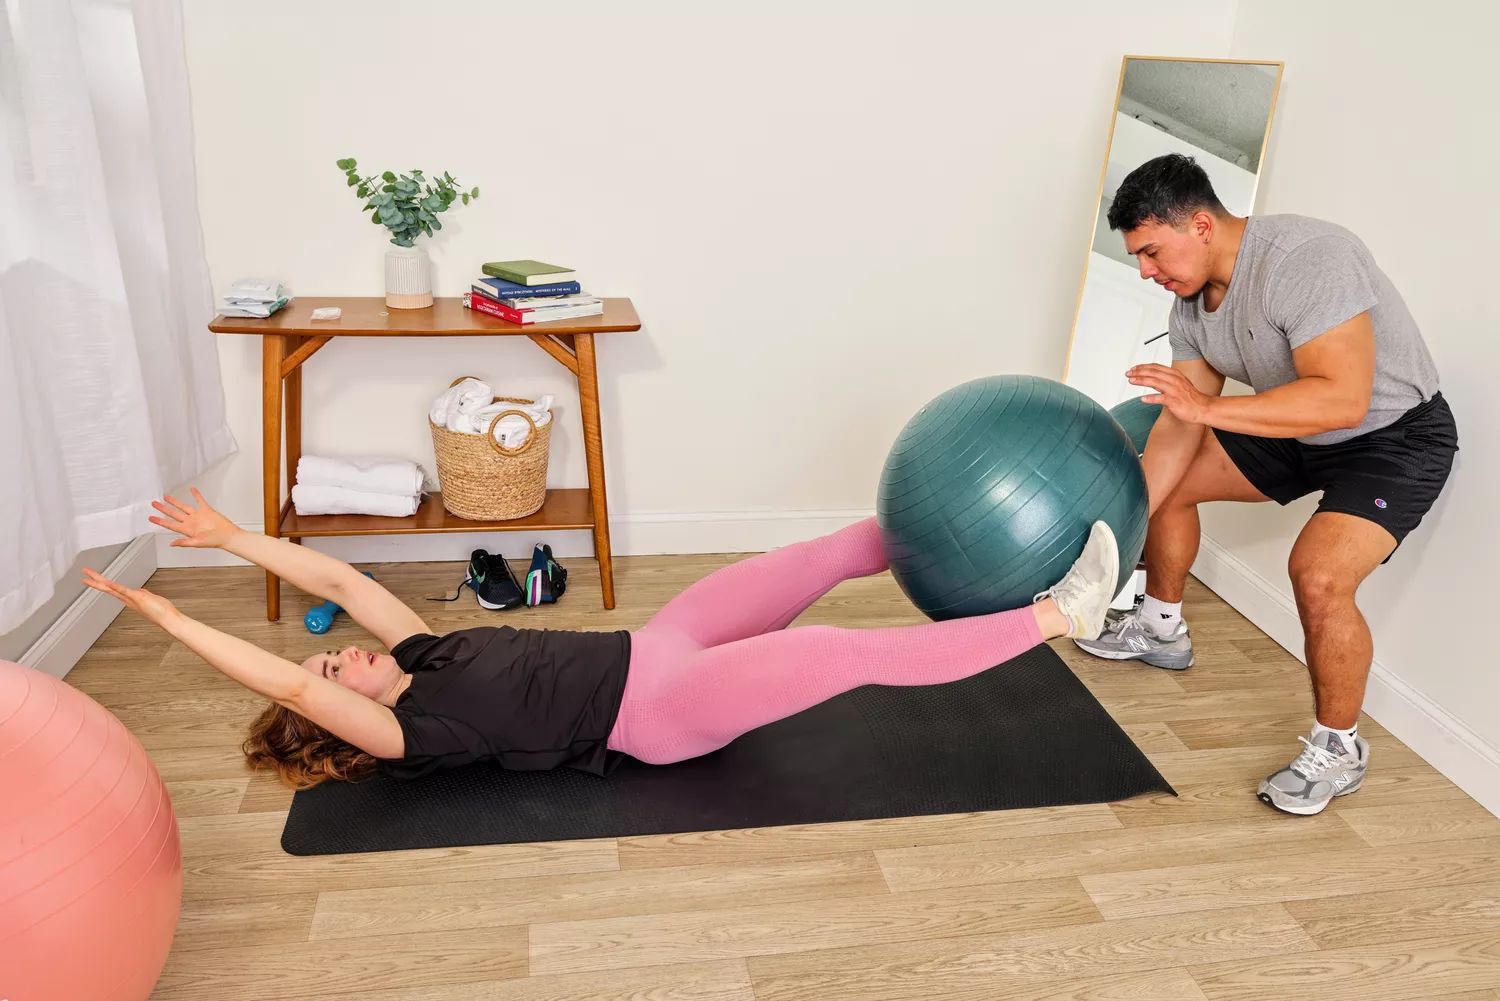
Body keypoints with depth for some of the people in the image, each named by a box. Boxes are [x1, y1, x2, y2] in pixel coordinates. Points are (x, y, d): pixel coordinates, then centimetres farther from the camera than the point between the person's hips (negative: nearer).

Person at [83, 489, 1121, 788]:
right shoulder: (409, 737, -10)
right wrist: (171, 617, -24)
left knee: (817, 558, 3)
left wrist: (232, 536, 4)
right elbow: (288, 686, -22)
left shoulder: (420, 657, 11)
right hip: (656, 711, -8)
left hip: (647, 649, 8)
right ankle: (1059, 612, -11)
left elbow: (343, 578, 9)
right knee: (857, 651, -18)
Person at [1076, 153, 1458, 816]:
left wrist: (1208, 405, -41)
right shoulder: (1190, 300, -5)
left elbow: (1343, 398, -40)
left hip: (1395, 433, -8)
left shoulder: (1305, 259, -31)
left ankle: (1338, 750, -4)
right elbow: (1179, 424, -4)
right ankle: (1161, 629, 31)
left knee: (1319, 573, -29)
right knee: (1168, 477, 9)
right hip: (1298, 432, 9)